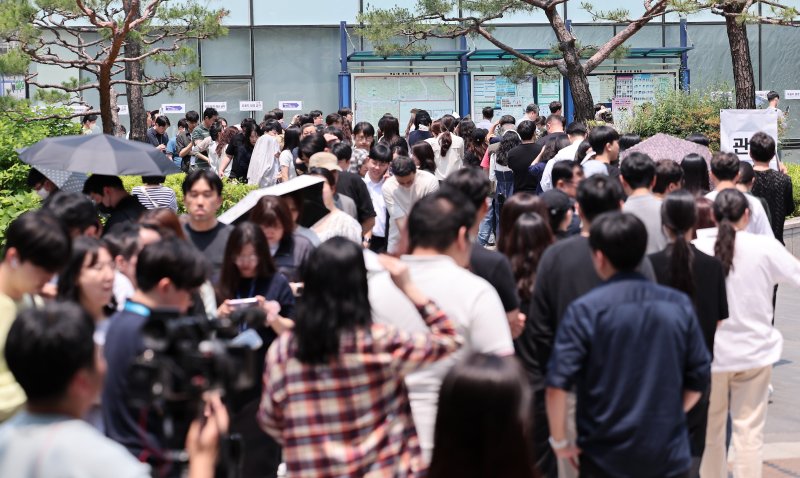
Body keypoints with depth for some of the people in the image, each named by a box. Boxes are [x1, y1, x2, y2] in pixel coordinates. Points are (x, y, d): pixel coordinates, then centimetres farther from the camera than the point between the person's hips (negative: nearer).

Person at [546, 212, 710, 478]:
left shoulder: (585, 311, -11)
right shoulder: (679, 305, 1)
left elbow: (558, 383, -16)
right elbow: (699, 379, 4)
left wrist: (559, 441, -4)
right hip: (670, 456, 3)